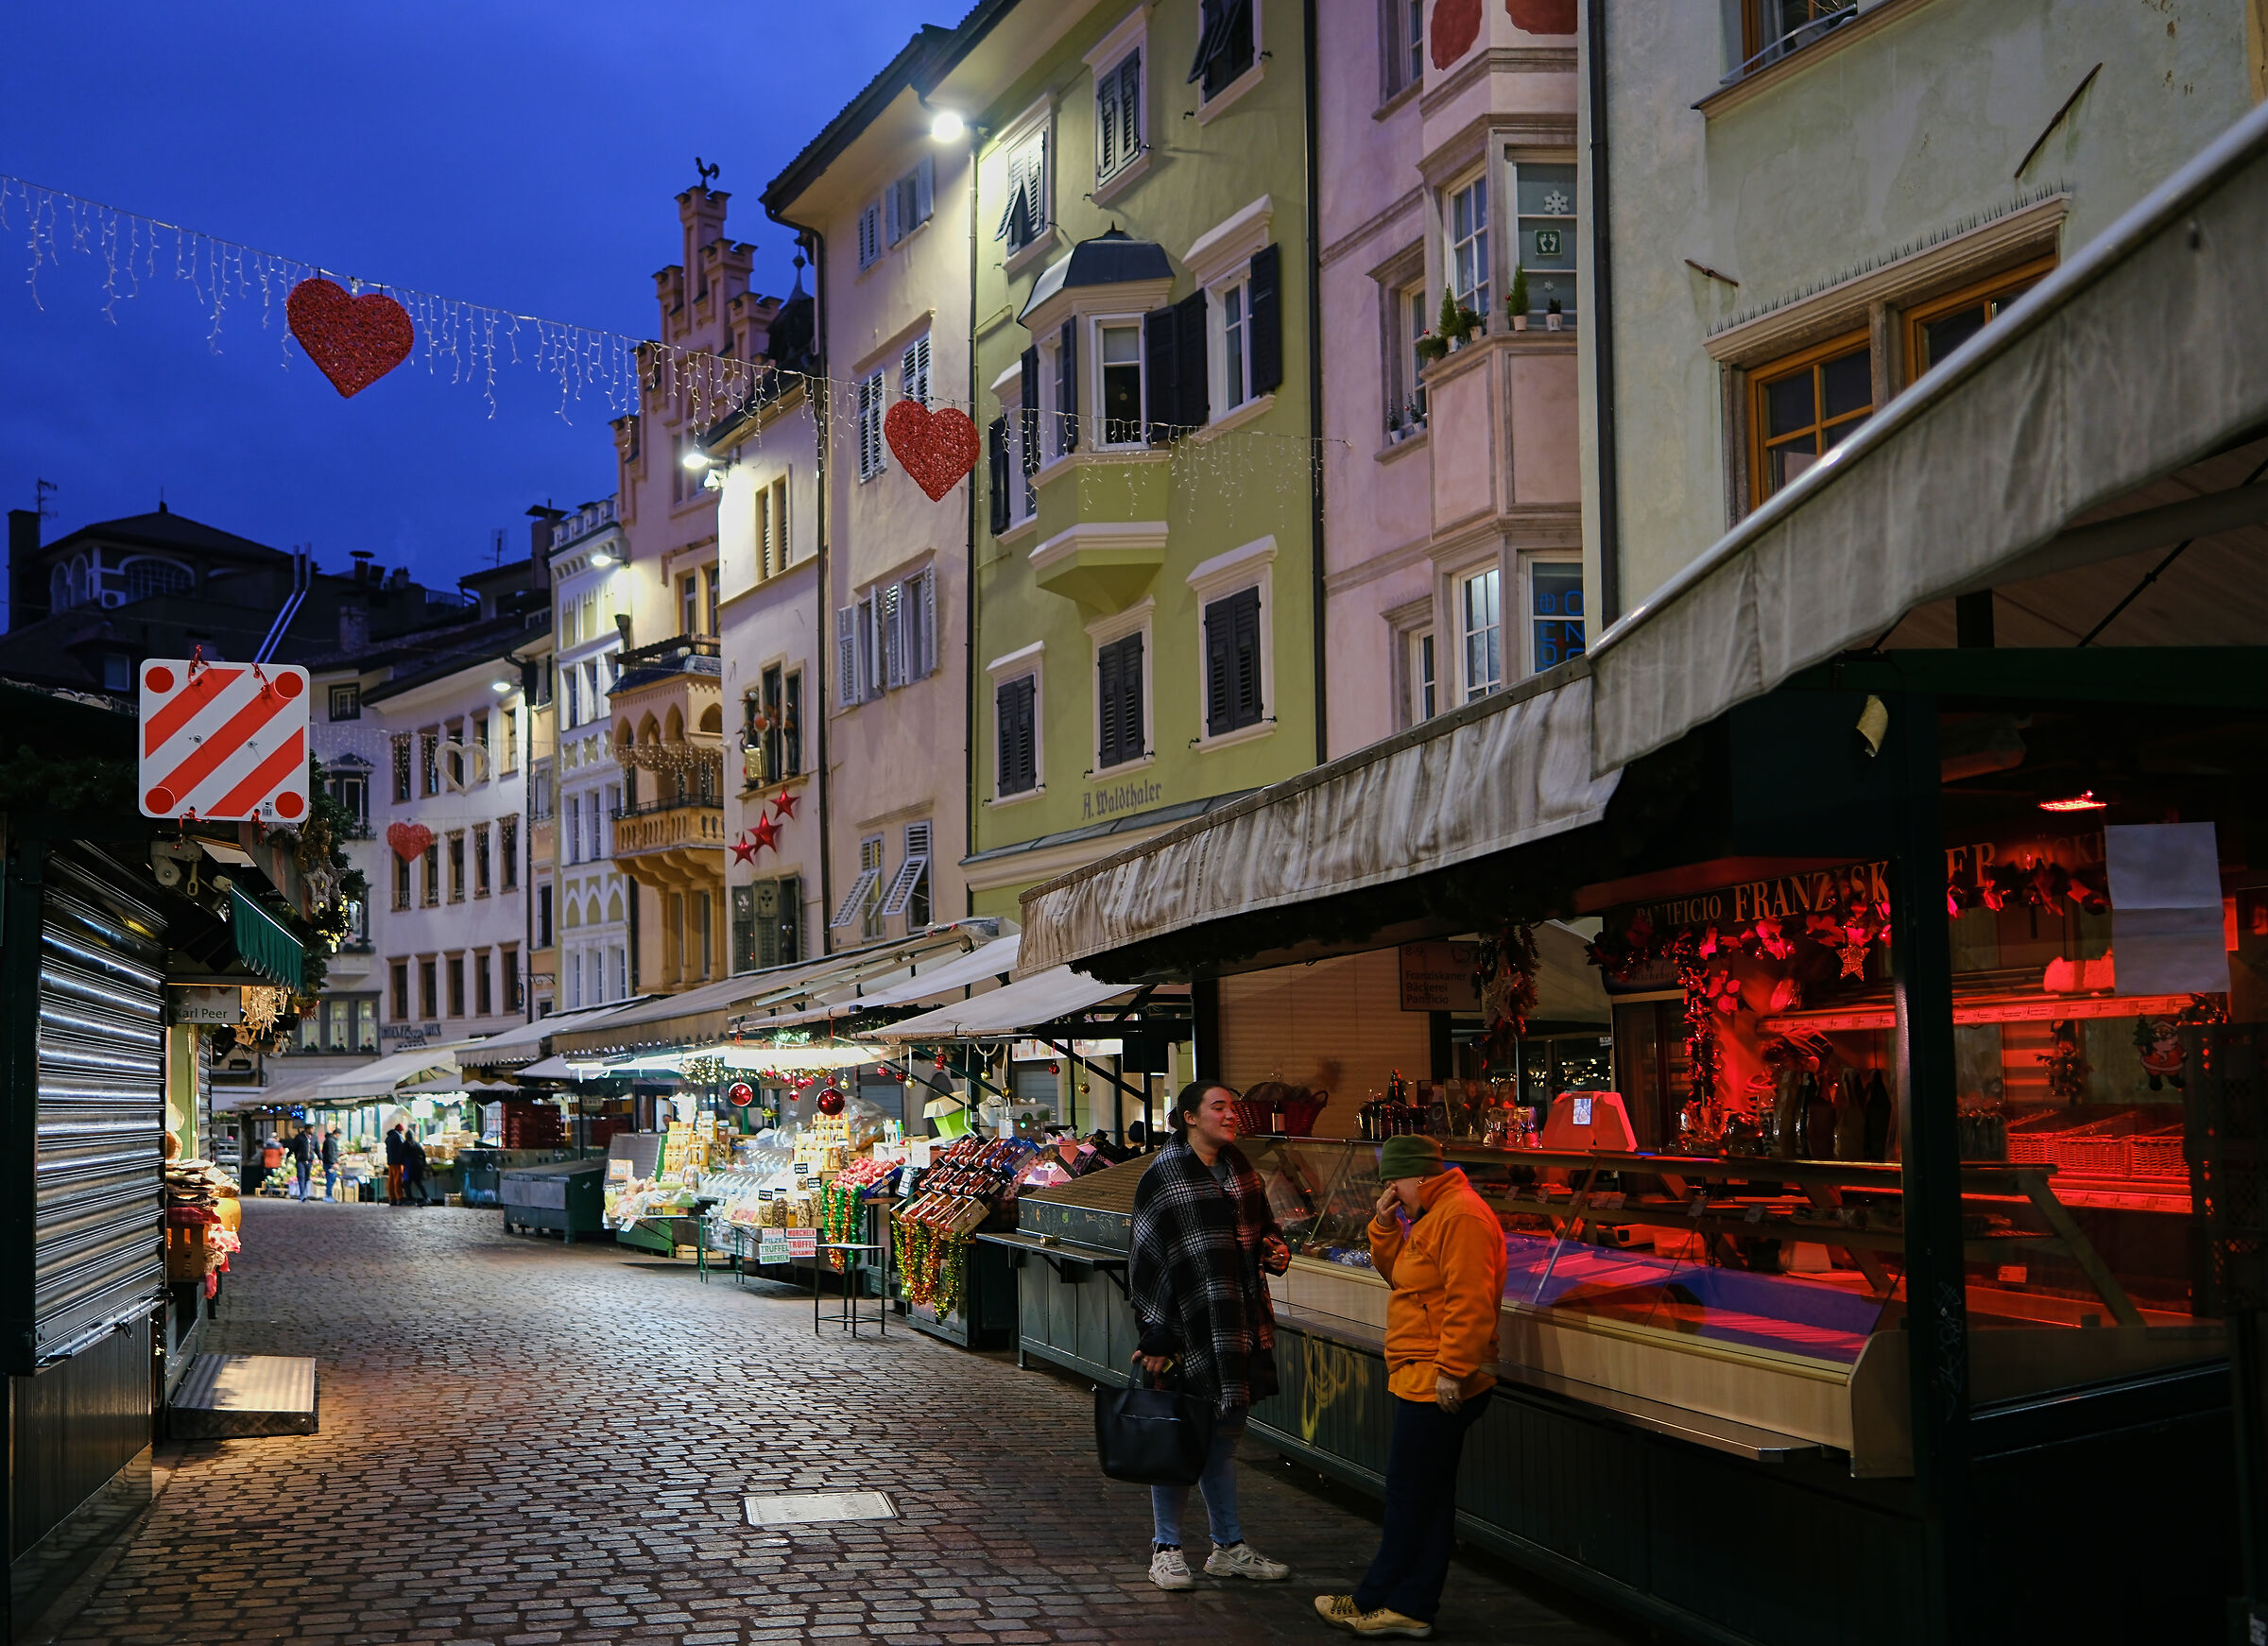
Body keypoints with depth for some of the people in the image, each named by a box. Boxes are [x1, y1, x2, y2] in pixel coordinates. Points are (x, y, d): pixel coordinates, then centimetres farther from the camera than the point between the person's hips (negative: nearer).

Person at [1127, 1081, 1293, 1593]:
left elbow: (1261, 1224, 25)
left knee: (1225, 1433, 14)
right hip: (1190, 1326, -7)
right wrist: (1156, 1339, -15)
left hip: (1238, 1323, 7)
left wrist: (1274, 1249, 1)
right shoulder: (1164, 1177, -10)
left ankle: (1228, 1547, 22)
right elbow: (1149, 1260, -12)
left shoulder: (1237, 1166, 11)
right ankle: (1166, 1549, 12)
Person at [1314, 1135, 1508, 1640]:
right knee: (1429, 1497, 12)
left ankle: (1375, 1602, 6)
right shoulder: (1429, 1216, 18)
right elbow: (1395, 1271, 23)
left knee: (1409, 1497, -2)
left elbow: (1469, 1302, -23)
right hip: (1420, 1381, 11)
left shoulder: (1461, 1217, -17)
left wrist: (1452, 1371, -24)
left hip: (1438, 1386, -11)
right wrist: (1384, 1226, 6)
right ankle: (1411, 1607, 17)